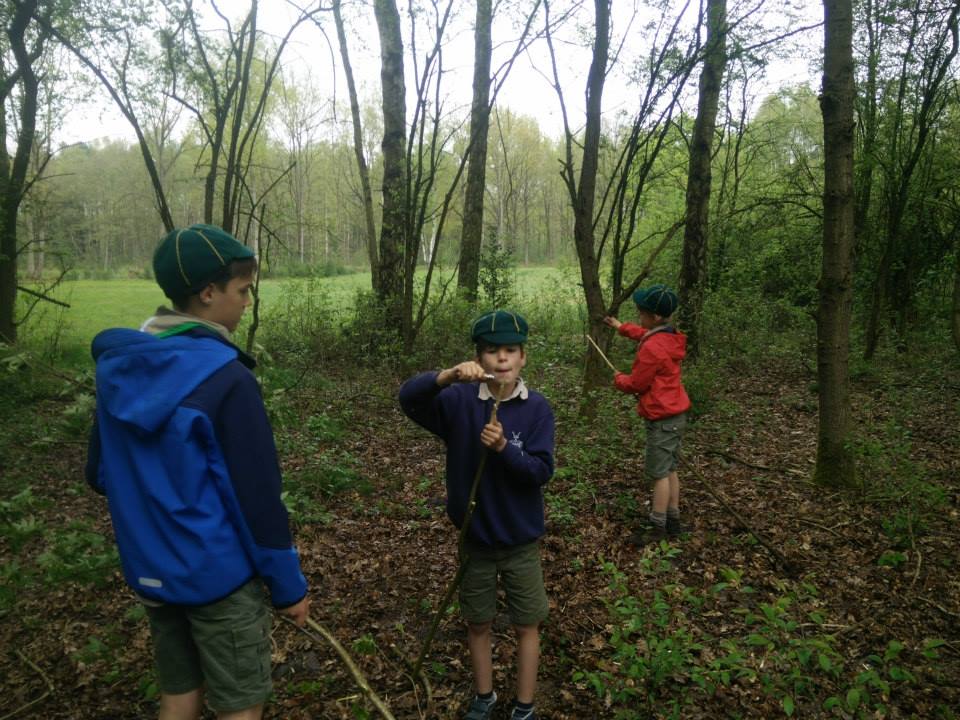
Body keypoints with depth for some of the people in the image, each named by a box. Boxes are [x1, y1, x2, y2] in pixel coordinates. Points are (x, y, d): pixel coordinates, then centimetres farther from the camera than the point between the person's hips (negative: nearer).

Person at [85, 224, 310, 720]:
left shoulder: (116, 366, -1)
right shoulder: (225, 377, -23)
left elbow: (100, 474, 8)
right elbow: (257, 497, -19)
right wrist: (289, 584, -8)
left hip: (150, 570, 7)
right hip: (218, 572, -7)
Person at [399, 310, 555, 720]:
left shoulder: (537, 408, -12)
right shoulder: (460, 400, -11)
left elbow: (542, 471, -17)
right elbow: (409, 397, -26)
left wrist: (504, 449, -34)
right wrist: (449, 376, -42)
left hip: (521, 541, -1)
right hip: (475, 539, 1)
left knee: (526, 626, 14)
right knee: (477, 624, 19)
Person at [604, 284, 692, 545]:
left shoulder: (652, 348, -24)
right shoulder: (669, 337, 5)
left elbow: (636, 384, -15)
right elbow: (643, 334, 29)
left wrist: (618, 379, 4)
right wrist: (621, 327, 30)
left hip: (663, 419, -10)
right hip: (676, 414, 10)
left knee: (659, 473, 0)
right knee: (669, 469, 16)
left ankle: (658, 528, 9)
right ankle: (673, 521, 25)